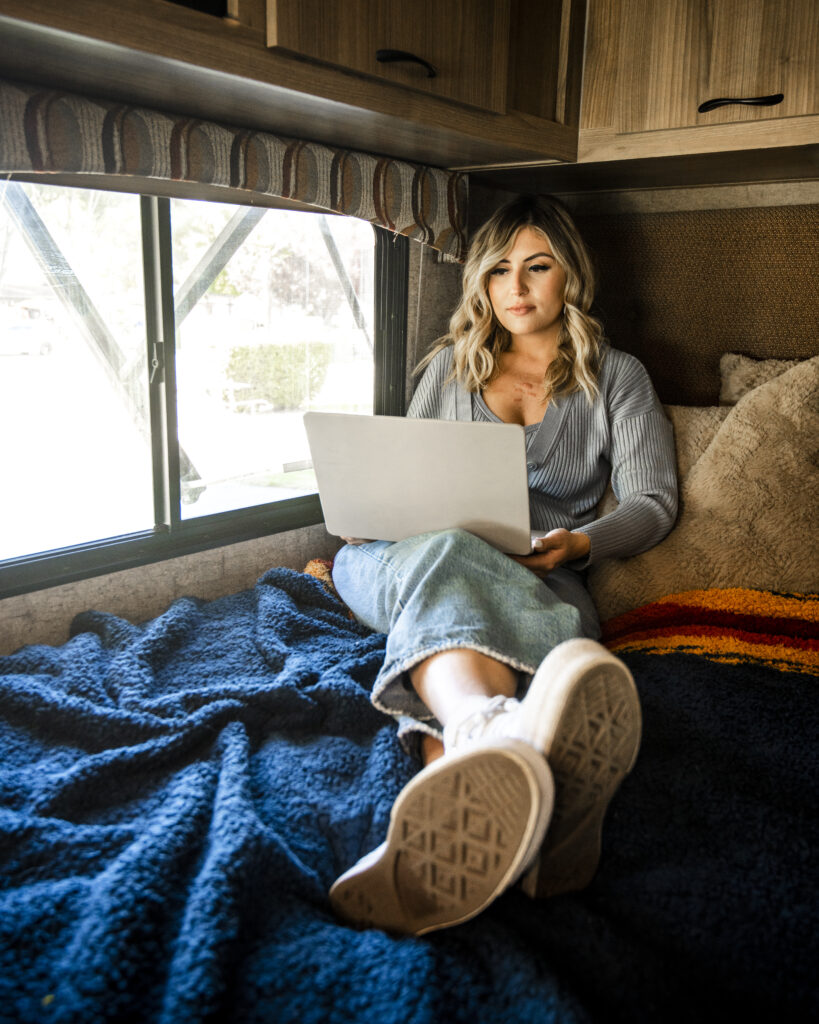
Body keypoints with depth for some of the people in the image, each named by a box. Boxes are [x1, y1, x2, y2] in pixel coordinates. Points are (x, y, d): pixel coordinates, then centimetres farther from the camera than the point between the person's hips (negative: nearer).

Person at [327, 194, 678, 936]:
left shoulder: (618, 378, 17)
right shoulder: (451, 365, 24)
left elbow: (653, 500, 9)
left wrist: (581, 542, -12)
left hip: (538, 572, -1)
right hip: (409, 557, 2)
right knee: (449, 557, -39)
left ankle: (444, 833, -70)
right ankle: (491, 733, -73)